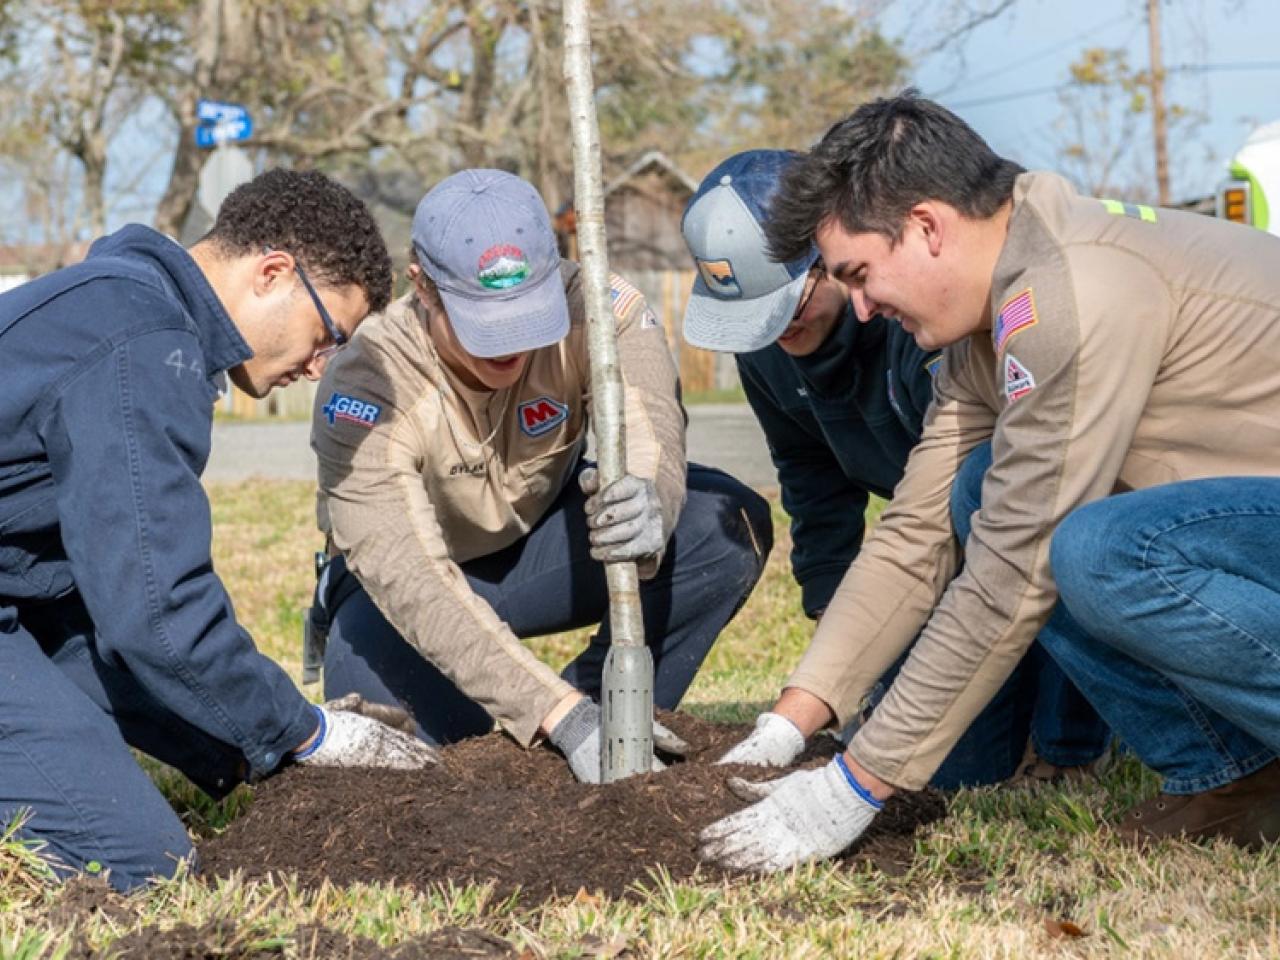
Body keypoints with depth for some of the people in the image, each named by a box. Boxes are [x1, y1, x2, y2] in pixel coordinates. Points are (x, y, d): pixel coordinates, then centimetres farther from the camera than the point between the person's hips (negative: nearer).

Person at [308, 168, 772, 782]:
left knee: (730, 525, -24)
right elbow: (413, 584, -41)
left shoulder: (597, 309, -26)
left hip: (543, 535, 2)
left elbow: (651, 438, -38)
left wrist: (648, 508, -66)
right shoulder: (366, 389, -34)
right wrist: (562, 715, -51)